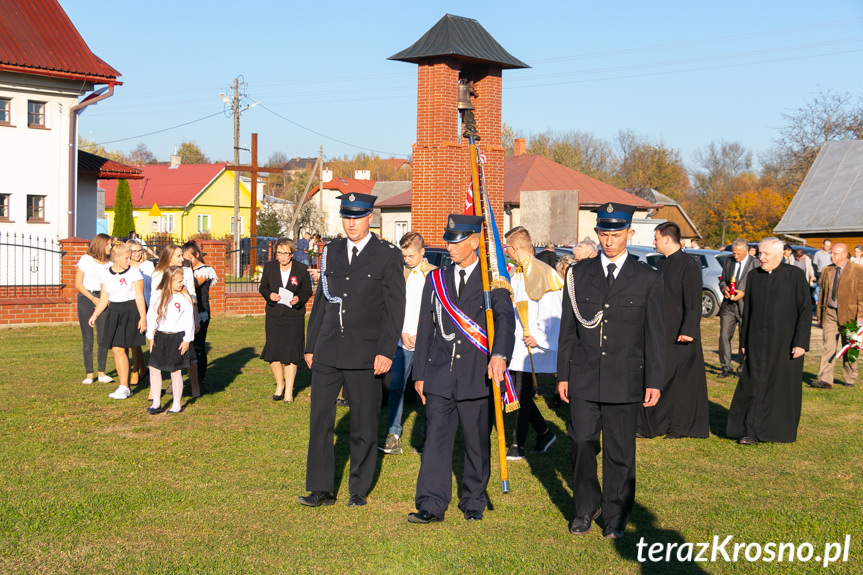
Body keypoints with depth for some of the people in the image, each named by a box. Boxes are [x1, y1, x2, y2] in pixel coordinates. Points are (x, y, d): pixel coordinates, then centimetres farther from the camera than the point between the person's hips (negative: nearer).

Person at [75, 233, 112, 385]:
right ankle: (89, 374, 6)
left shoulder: (109, 264, 8)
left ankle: (101, 372, 6)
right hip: (85, 299, -2)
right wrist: (93, 299, -9)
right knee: (87, 340, -1)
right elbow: (78, 284, -2)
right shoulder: (86, 260, -1)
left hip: (103, 300, 2)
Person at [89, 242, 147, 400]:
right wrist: (95, 315, 0)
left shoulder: (134, 272, -3)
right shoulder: (106, 273, 8)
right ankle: (125, 387, 12)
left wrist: (143, 317, -11)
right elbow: (104, 299, 12)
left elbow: (139, 297, -5)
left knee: (118, 349, -12)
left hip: (130, 312, -5)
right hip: (114, 313, 5)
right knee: (117, 350, 4)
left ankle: (124, 387, -5)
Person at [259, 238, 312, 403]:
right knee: (273, 352, 0)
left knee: (291, 353, -2)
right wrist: (269, 295, -11)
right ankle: (280, 384, 25)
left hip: (294, 316, -2)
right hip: (273, 316, 2)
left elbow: (307, 291, 4)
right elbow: (263, 287, 10)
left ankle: (289, 390, 12)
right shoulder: (269, 267, 4)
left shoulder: (301, 269, -2)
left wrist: (299, 299, -16)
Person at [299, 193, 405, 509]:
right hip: (328, 351, 4)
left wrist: (386, 352, -13)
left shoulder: (387, 255, -2)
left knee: (364, 425, 4)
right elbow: (321, 301, 16)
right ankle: (321, 489, 11)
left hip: (365, 353, -4)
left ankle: (359, 490, 17)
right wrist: (310, 346, 14)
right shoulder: (331, 252, 12)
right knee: (319, 420, 2)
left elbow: (395, 308, -5)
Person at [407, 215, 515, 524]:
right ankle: (431, 506, -4)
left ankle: (473, 502, 21)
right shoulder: (436, 279, 13)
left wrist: (499, 354, -34)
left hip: (477, 375, -3)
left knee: (477, 442, 6)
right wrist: (420, 373, 13)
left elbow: (504, 317, -16)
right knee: (436, 438, -4)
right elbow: (425, 330, 16)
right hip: (440, 375, 3)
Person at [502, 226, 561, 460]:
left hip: (531, 346, -8)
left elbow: (552, 312, -15)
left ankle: (518, 445, 2)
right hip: (514, 345, 8)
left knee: (523, 395, -5)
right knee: (519, 394, 11)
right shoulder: (516, 273, 13)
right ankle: (544, 432, 26)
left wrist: (539, 337, -19)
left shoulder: (543, 273, -13)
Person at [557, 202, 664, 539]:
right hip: (584, 378, 1)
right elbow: (568, 330, 10)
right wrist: (563, 374, 7)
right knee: (582, 443, -2)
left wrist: (654, 382, -2)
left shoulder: (647, 280, 3)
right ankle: (586, 508, 18)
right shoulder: (578, 274, 7)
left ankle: (616, 518, 17)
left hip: (624, 381, -1)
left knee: (620, 453, 3)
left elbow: (655, 335, 3)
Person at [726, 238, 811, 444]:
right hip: (757, 344, 3)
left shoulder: (795, 275, -6)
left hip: (785, 343, -3)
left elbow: (805, 311, -7)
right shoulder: (754, 276, 6)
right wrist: (743, 342, 9)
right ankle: (752, 432, 3)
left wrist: (801, 342, -13)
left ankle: (783, 431, 20)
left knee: (784, 387, 5)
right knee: (755, 386, 0)